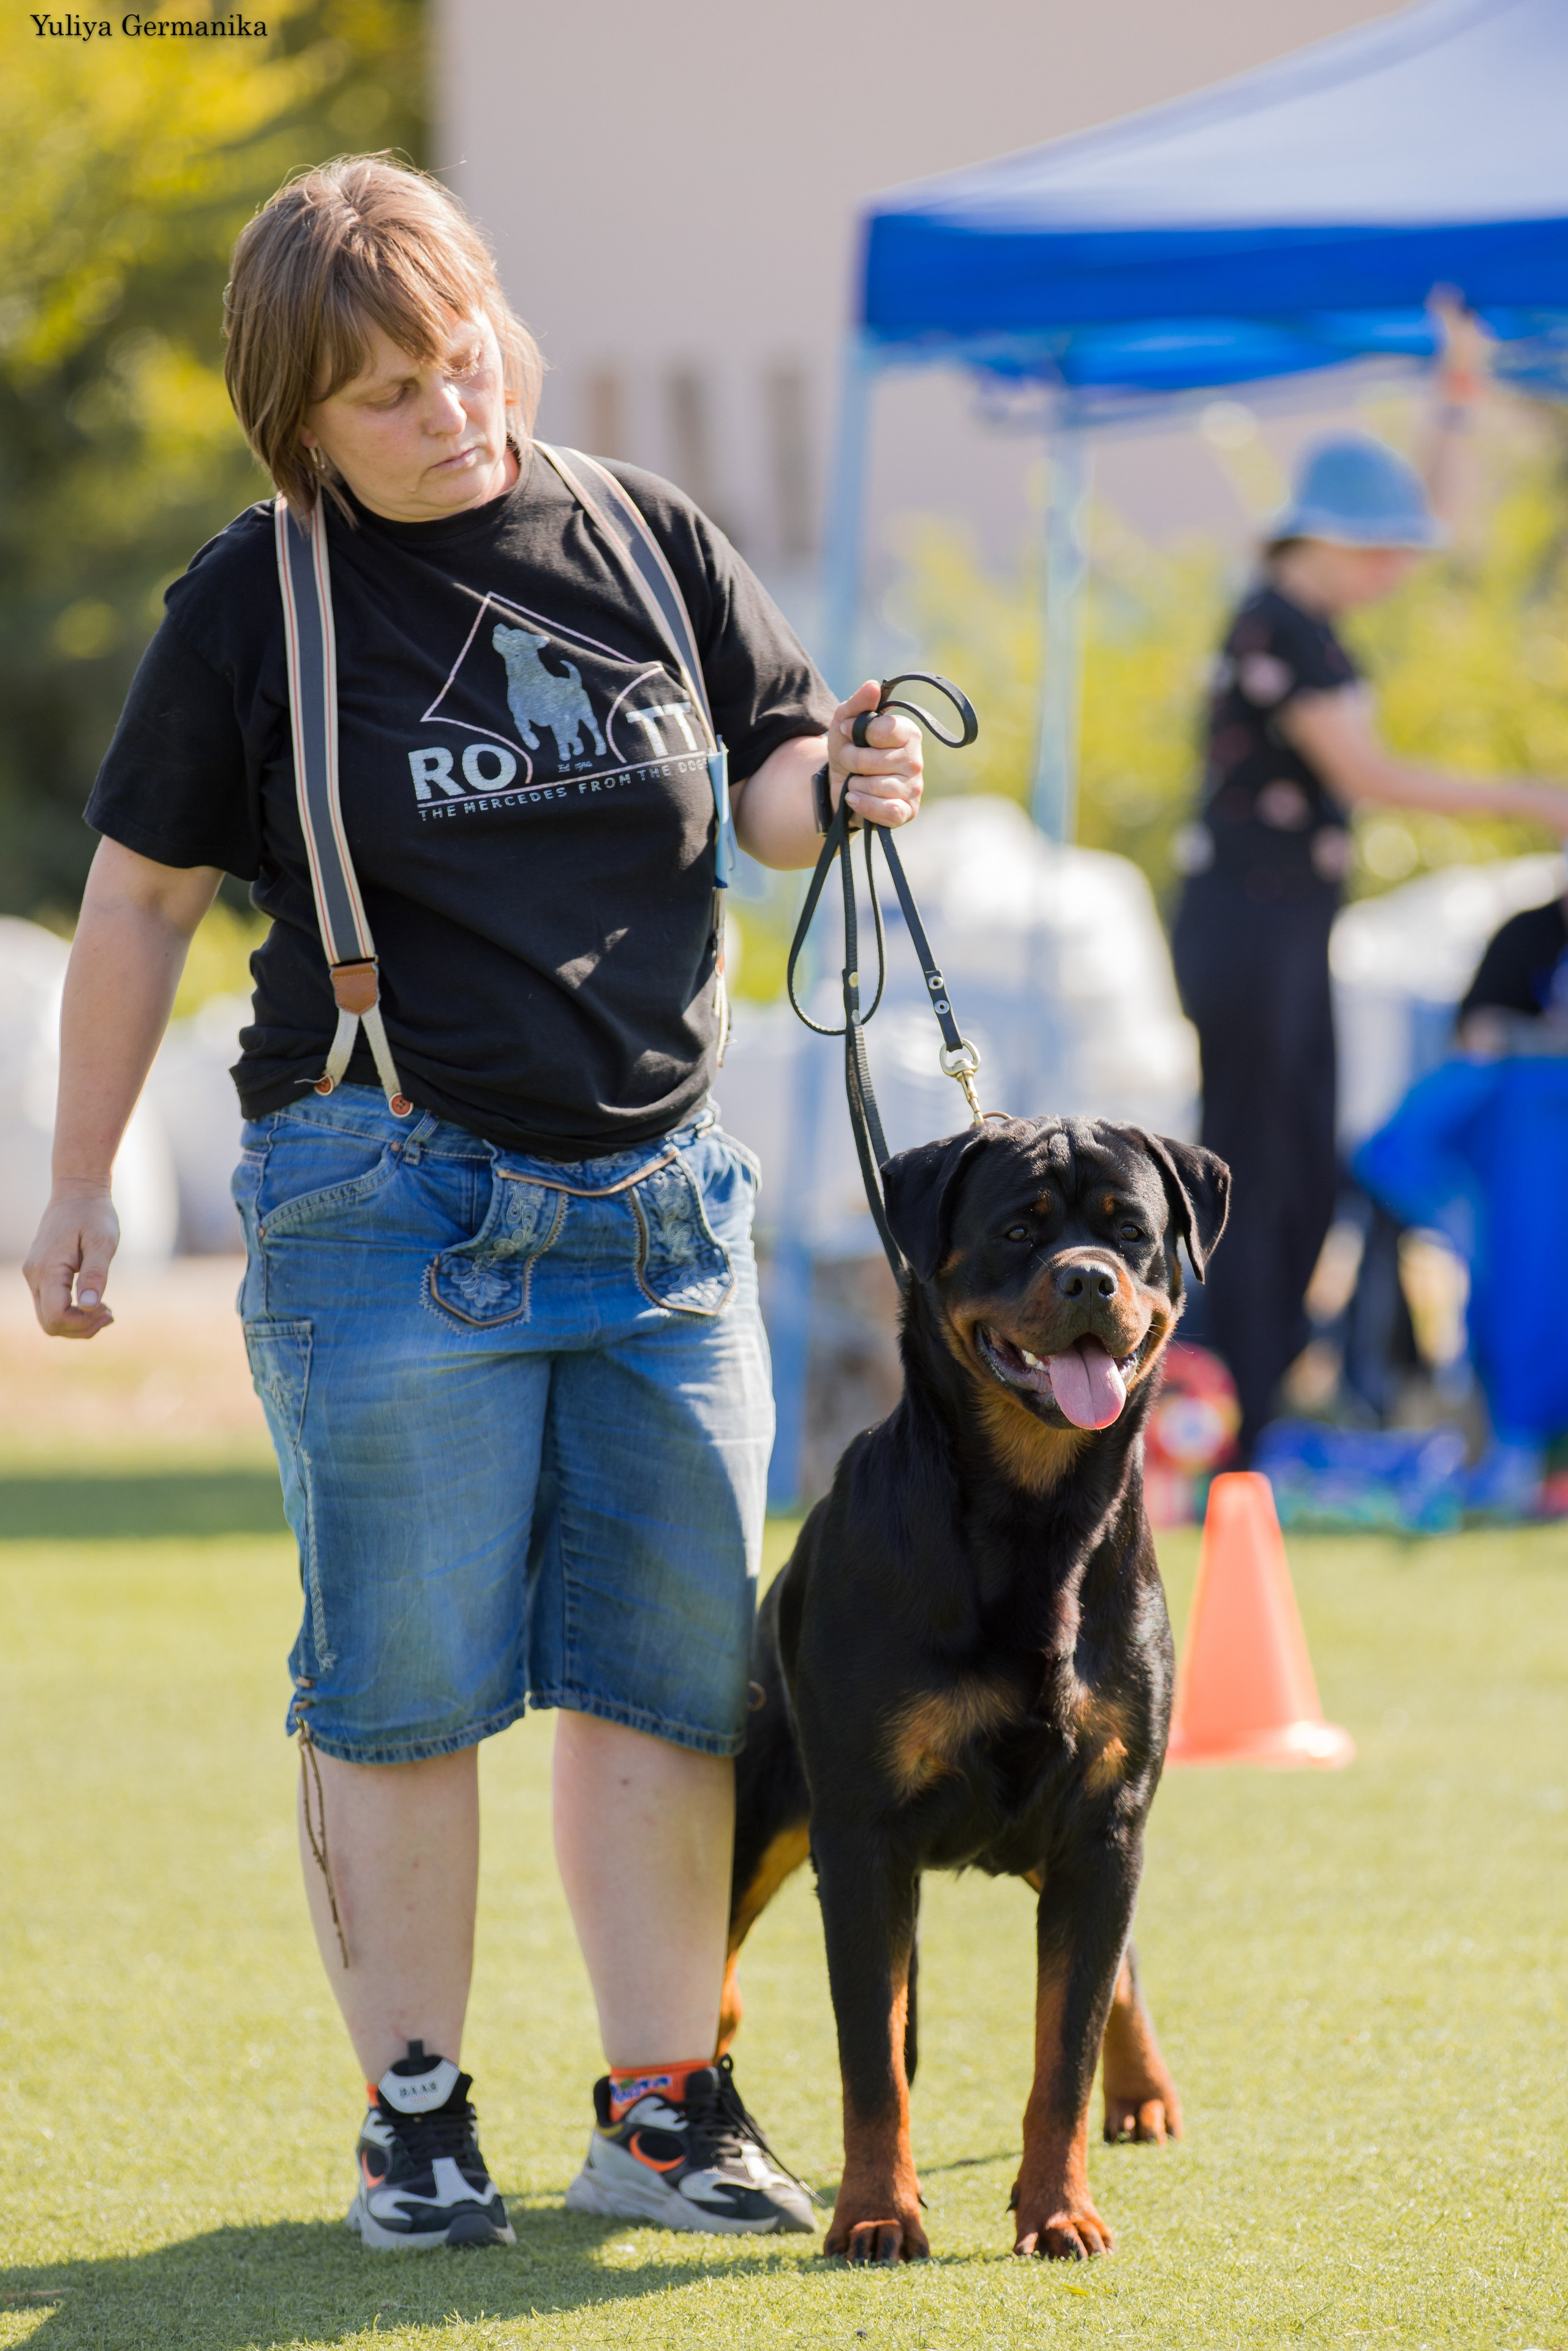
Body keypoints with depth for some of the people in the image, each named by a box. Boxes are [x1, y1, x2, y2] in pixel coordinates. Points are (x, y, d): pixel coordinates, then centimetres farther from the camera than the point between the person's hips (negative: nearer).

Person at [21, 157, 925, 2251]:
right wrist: (81, 1191, 3)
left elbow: (768, 787, 13)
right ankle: (416, 2117, 9)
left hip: (658, 1193, 4)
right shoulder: (258, 606, -4)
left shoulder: (643, 541, 6)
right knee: (406, 1682, -1)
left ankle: (664, 2111, 14)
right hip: (396, 1197, -4)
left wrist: (842, 780, -11)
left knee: (673, 1668, 5)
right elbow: (142, 902, 2)